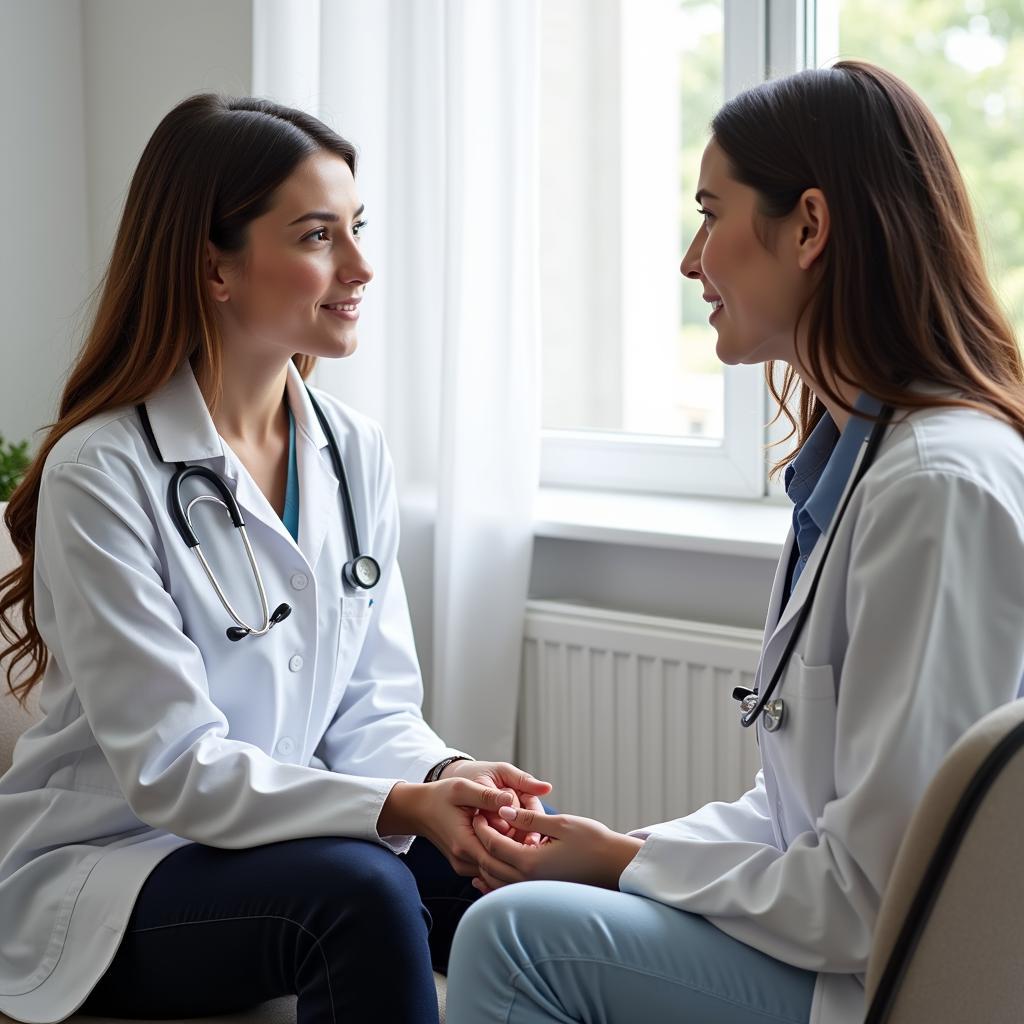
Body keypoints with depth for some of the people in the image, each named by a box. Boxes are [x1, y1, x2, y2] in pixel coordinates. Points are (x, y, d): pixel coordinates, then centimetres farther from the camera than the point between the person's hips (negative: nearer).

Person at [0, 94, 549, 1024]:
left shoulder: (353, 453, 4)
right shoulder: (103, 475, -17)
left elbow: (374, 703, 4)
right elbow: (173, 768, -21)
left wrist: (444, 776, -19)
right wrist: (402, 806, -31)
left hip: (296, 835, 6)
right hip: (99, 874, -5)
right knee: (358, 891, -33)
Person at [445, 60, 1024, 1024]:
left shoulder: (939, 486, -21)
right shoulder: (851, 456, 11)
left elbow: (873, 889, -21)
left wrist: (629, 865, -9)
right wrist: (623, 851, 1)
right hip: (838, 942, 9)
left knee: (516, 932, -17)